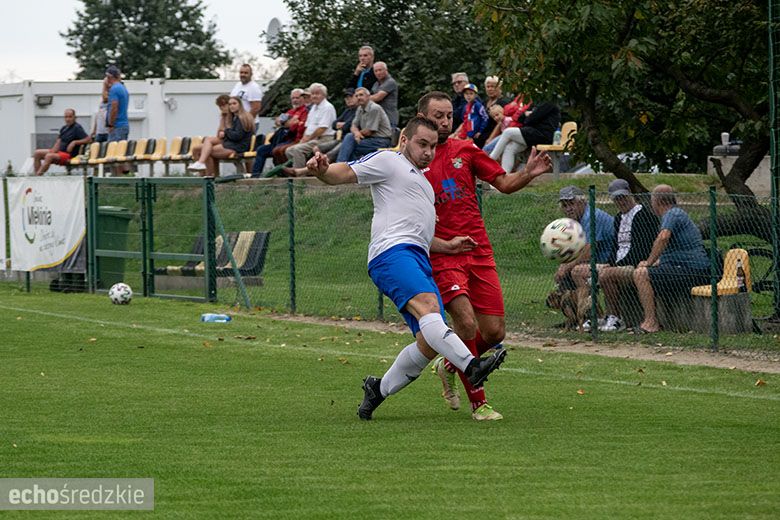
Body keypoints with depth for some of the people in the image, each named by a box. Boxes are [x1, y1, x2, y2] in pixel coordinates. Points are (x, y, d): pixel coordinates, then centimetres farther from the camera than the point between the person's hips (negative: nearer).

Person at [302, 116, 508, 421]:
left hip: (419, 259, 9)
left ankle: (379, 389, 12)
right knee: (427, 305, -32)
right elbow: (344, 173, -2)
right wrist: (322, 170, -25)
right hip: (392, 254, -9)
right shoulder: (389, 162, 10)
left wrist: (447, 245, 26)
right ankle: (471, 366, -53)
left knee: (430, 343, -4)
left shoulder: (422, 182, 36)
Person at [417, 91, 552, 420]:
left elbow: (504, 183, 11)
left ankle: (449, 367, 29)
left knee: (494, 333, 0)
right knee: (467, 322, -21)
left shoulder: (465, 150, 9)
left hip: (479, 252, 4)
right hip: (441, 255, -4)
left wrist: (529, 173, -10)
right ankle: (478, 402, -7)